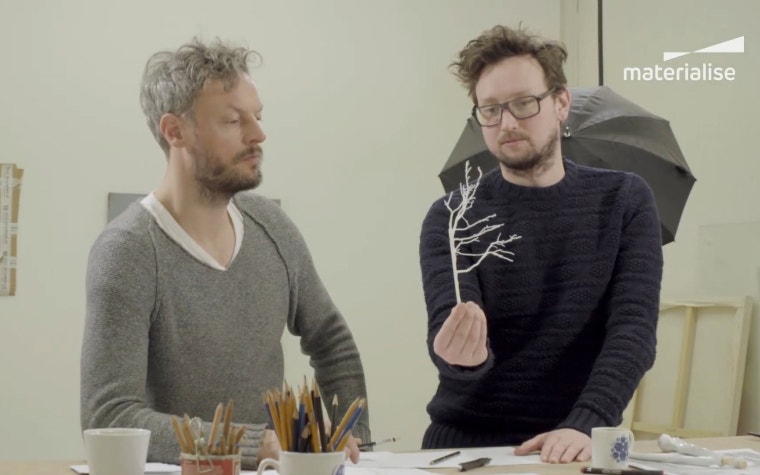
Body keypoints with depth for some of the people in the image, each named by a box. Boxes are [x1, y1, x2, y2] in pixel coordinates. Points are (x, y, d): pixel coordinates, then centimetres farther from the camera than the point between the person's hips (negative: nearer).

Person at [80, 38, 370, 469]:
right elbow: (108, 417, -21)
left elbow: (332, 343, 16)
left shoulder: (272, 226, 3)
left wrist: (353, 438, 4)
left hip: (271, 468, 5)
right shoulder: (127, 252, -15)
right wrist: (258, 445, -27)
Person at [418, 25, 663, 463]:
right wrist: (462, 354, -36)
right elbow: (447, 330, -13)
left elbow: (634, 329, -9)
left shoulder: (624, 201, 1)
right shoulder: (451, 218, -1)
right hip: (467, 441, 1)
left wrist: (585, 424, -23)